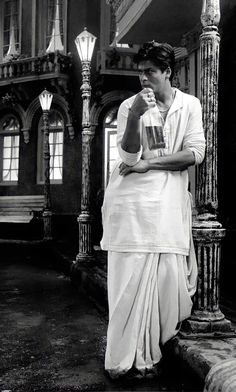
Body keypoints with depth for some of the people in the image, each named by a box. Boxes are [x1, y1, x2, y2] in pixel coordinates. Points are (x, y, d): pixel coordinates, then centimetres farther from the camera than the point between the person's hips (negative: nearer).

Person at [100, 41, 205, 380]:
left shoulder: (190, 105, 8)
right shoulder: (129, 106, 5)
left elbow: (195, 154, -3)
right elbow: (129, 157, -5)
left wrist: (148, 162, -9)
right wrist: (135, 116, -20)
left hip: (169, 199, 2)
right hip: (131, 197, -1)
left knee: (166, 274, 2)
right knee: (130, 275, -2)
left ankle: (148, 353, 21)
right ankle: (125, 356, 12)